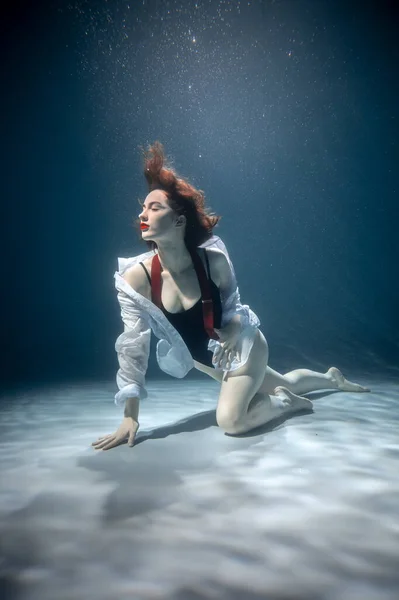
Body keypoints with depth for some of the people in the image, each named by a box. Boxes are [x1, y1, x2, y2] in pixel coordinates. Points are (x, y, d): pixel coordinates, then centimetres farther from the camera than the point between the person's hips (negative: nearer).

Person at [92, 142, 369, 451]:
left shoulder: (213, 259, -26)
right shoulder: (136, 277, -24)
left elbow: (234, 304, -7)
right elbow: (133, 346, -22)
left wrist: (235, 327, -31)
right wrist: (130, 418, -21)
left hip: (243, 347, -3)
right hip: (207, 359, 4)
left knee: (231, 419, -23)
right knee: (283, 383, 24)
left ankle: (285, 401, 10)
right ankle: (332, 379, 56)